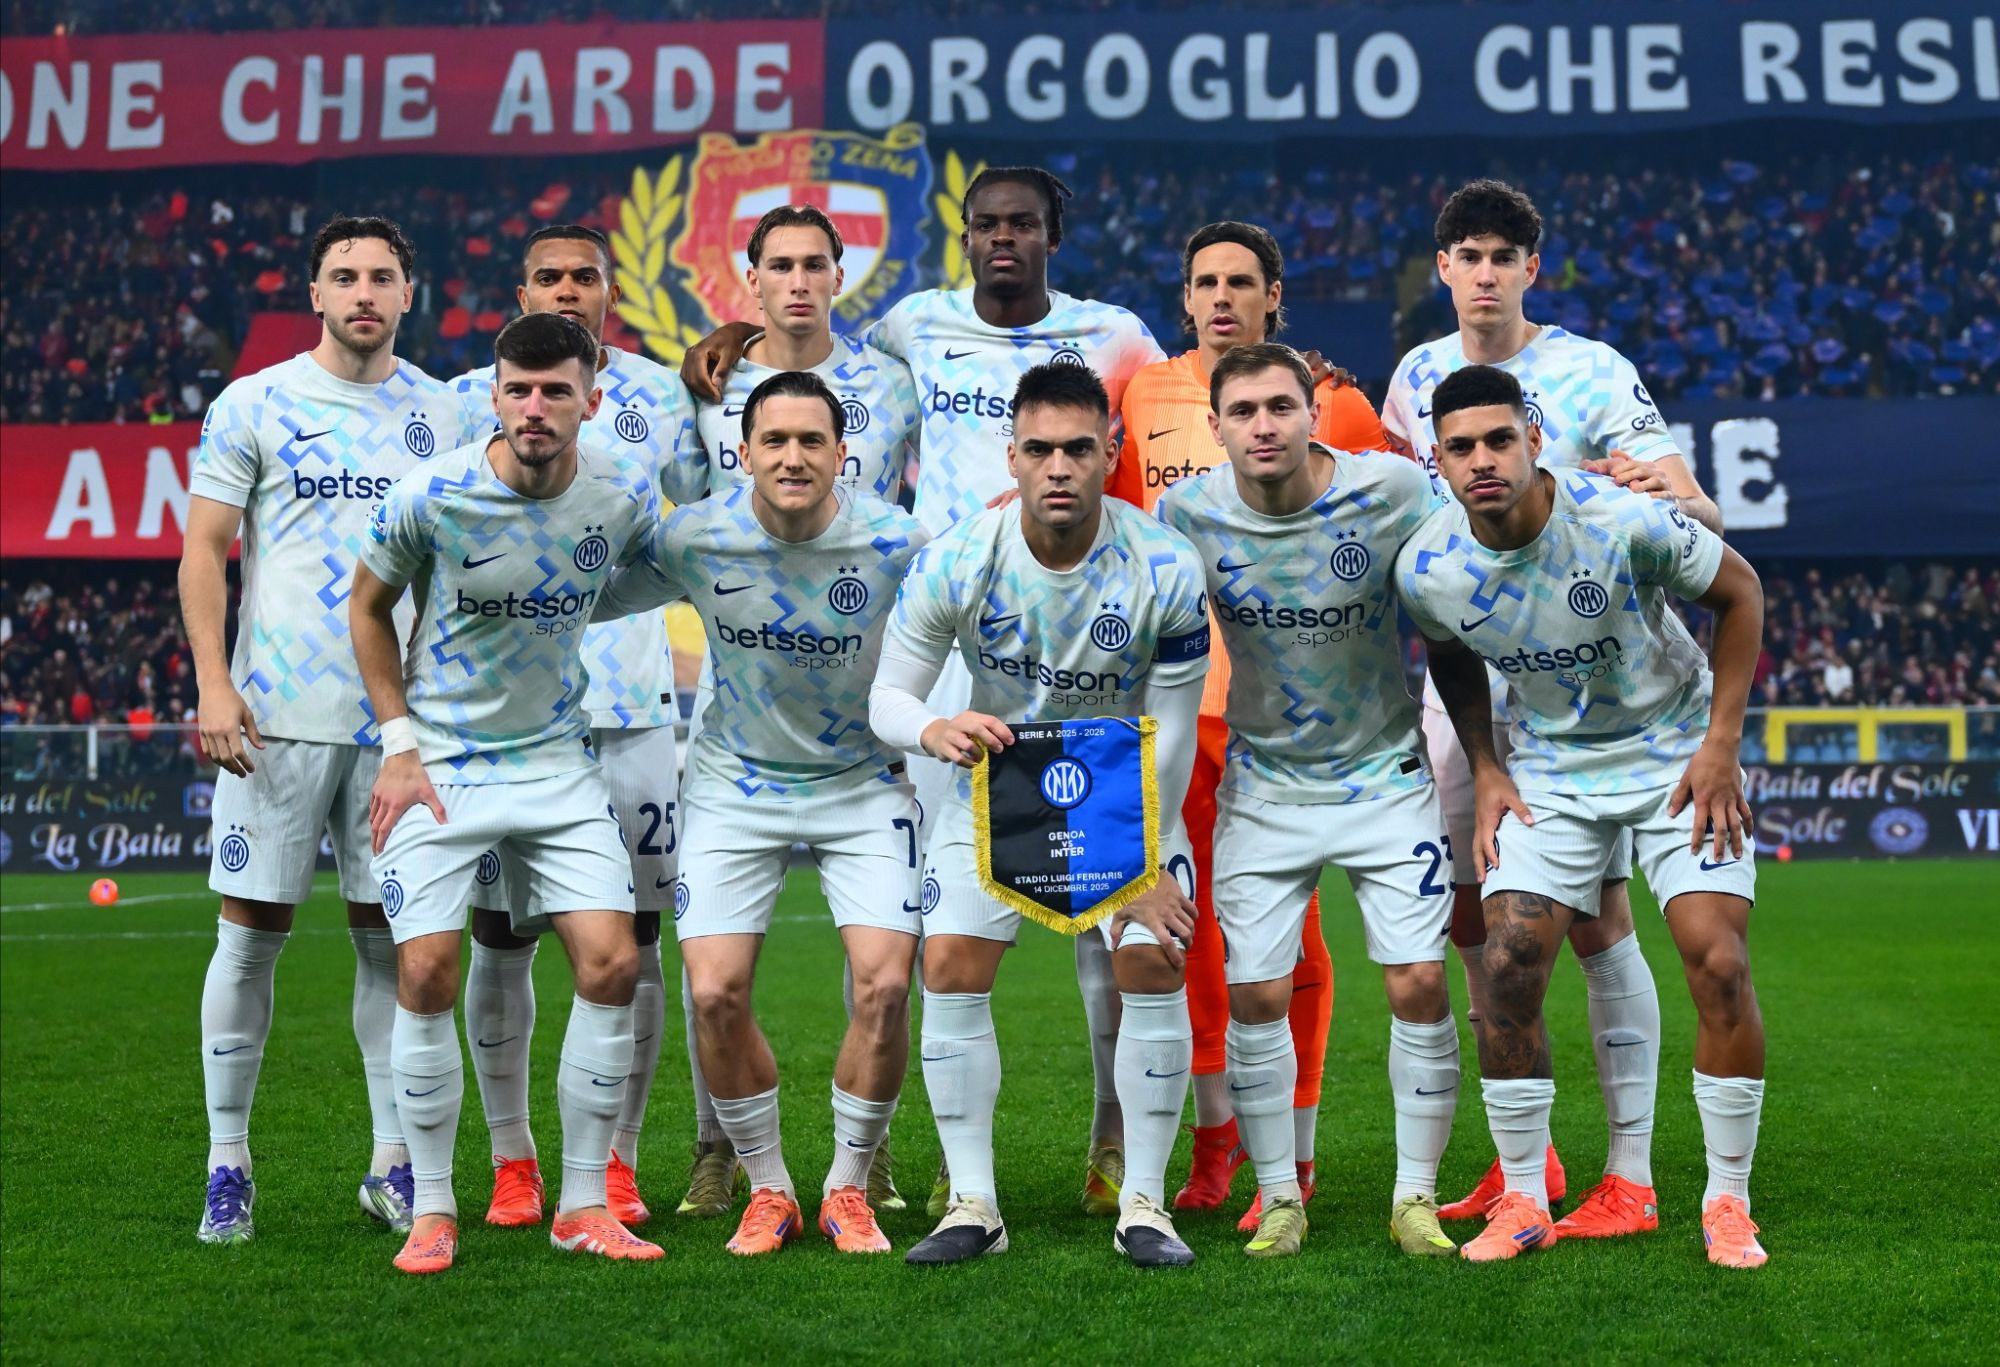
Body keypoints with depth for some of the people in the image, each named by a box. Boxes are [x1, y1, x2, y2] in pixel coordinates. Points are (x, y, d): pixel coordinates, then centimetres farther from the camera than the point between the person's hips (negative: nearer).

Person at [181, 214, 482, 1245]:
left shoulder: (443, 414, 10)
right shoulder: (254, 405, 2)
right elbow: (202, 552, 1)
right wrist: (213, 681, -10)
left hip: (403, 719, 2)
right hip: (278, 714, -2)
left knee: (393, 939, 5)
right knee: (252, 933, 0)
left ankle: (394, 1161, 12)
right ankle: (227, 1163, 10)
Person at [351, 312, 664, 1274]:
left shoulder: (625, 496, -6)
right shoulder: (431, 498, -14)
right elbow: (369, 606, 2)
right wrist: (399, 742, -3)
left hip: (558, 759, 3)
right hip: (438, 763, -3)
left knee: (612, 964, -6)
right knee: (426, 975, -10)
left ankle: (583, 1205, 8)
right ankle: (432, 1211, 6)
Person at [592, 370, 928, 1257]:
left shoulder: (895, 543, -17)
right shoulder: (693, 539, -14)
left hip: (864, 782, -1)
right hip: (737, 783, 1)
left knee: (884, 985, -13)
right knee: (716, 995, -9)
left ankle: (848, 1190, 9)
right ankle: (769, 1190, 13)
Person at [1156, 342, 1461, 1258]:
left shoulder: (1394, 490, -15)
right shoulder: (1187, 512, -11)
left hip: (1386, 773, -1)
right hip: (1263, 783, 1)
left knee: (1419, 984, -7)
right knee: (1255, 995, -2)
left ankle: (1415, 1196, 10)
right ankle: (1278, 1197, 16)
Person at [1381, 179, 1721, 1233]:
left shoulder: (1592, 374, -7)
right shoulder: (1419, 377, 7)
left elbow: (1701, 515, -13)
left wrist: (1667, 495, -36)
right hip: (1460, 678, 5)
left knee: (1596, 919, -8)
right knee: (1472, 918, 6)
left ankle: (1631, 1177, -3)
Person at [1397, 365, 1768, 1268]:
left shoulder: (1625, 522, -25)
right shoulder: (1426, 569, -15)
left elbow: (1739, 592, -9)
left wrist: (1721, 745, -11)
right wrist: (1486, 772, 0)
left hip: (1676, 751, -2)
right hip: (1549, 770, 2)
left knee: (1719, 964, -14)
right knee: (1507, 968, -11)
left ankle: (1728, 1202, 3)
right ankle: (1524, 1202, 5)